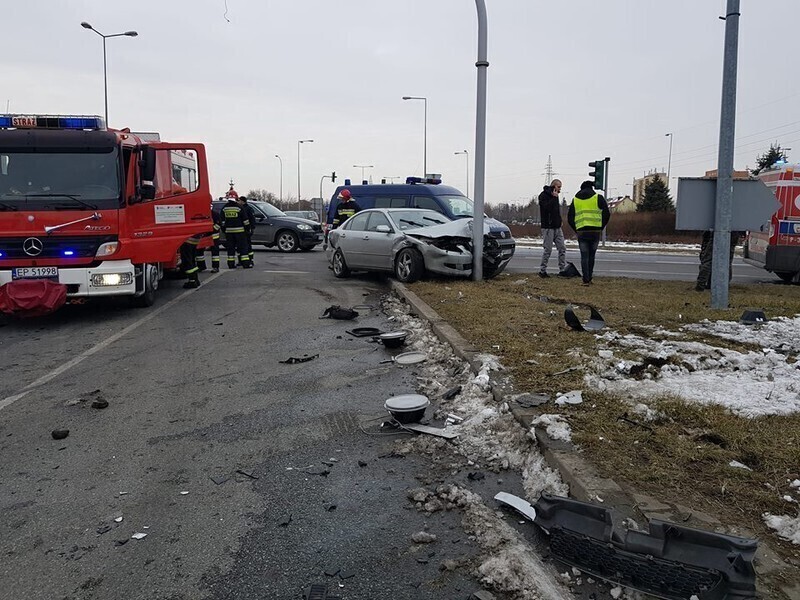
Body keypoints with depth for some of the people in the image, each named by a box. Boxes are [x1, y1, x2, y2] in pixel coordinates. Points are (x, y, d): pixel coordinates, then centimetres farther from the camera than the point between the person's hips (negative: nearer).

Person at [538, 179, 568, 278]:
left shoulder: (555, 196, 17)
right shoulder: (543, 195, -8)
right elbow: (546, 207, -23)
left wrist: (559, 221, 12)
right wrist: (554, 198, -17)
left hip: (557, 227, 8)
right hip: (548, 227, -8)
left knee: (562, 248, 4)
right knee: (547, 250, -5)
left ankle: (562, 270, 8)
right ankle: (542, 271, 5)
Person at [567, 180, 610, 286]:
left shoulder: (575, 200, 11)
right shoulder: (598, 198, 5)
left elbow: (570, 218, 10)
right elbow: (607, 214, 2)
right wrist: (601, 228, 11)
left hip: (581, 232, 1)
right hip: (595, 231, -1)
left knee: (584, 256, 4)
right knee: (591, 255, 11)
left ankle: (586, 280, -2)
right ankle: (589, 278, 14)